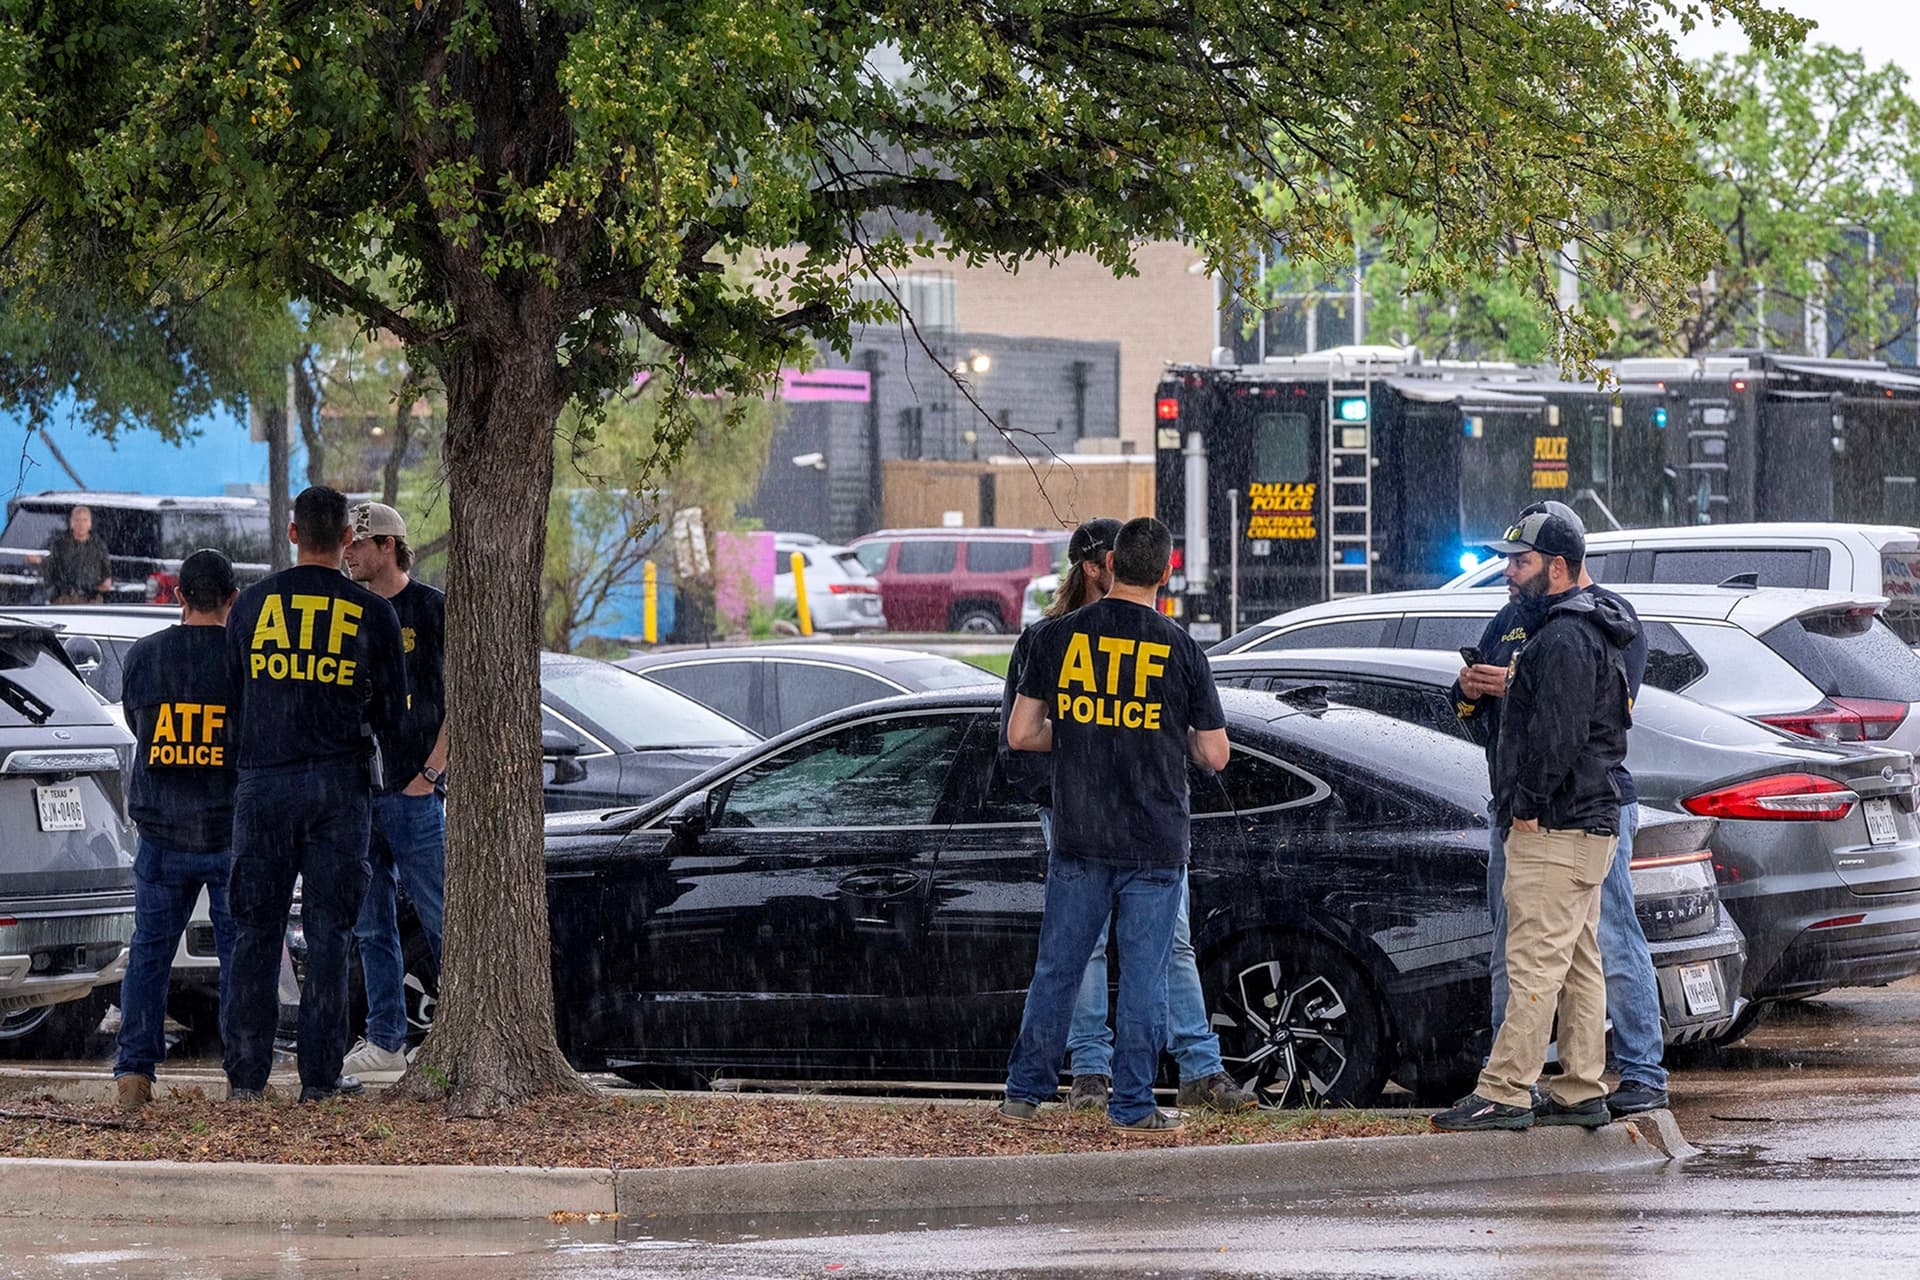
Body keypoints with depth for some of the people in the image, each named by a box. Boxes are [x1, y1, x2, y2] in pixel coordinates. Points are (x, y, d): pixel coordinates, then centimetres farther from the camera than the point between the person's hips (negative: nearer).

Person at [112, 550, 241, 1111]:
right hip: (234, 833, -2)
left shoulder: (143, 656, -2)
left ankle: (134, 1069, 1)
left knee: (149, 950, 9)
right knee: (241, 953, 7)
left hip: (163, 833, 2)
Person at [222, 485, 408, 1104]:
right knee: (328, 932, 3)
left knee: (255, 930, 5)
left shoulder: (251, 604, 3)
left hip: (262, 781, 1)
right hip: (339, 785, -1)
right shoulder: (372, 613, 0)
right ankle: (321, 1074, 2)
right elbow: (393, 715, 6)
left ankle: (246, 1075, 3)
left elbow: (231, 698, 10)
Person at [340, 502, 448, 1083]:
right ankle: (386, 1042, 10)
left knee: (440, 918, -5)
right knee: (372, 926, 7)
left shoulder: (433, 608, -3)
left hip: (414, 792, -6)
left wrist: (430, 773, -12)